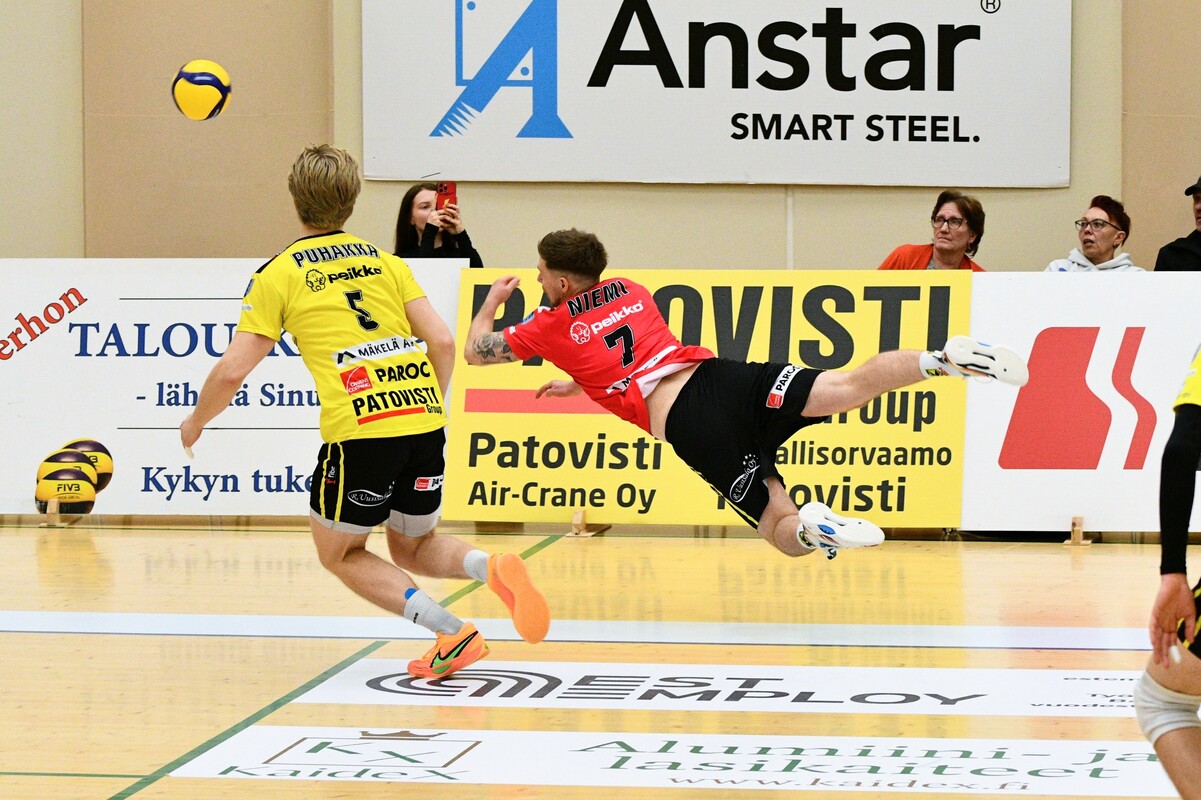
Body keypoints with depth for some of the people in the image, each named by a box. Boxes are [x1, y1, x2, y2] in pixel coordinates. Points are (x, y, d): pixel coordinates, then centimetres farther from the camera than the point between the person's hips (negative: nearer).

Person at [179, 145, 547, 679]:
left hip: (358, 429, -5)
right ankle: (492, 567, -7)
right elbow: (442, 341, 10)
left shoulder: (278, 274, 6)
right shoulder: (384, 260, 18)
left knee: (340, 554, 17)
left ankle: (452, 634, -2)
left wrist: (196, 422, 20)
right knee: (413, 549, 25)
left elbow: (233, 369, 2)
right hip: (424, 414, 5)